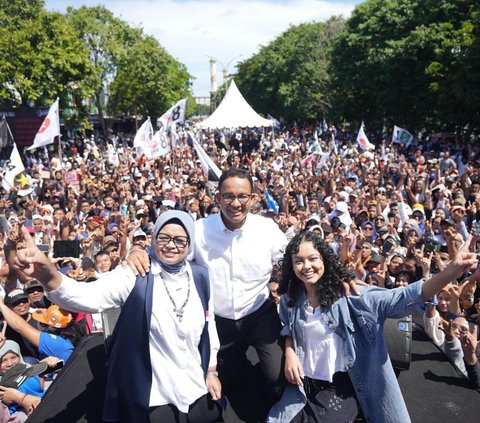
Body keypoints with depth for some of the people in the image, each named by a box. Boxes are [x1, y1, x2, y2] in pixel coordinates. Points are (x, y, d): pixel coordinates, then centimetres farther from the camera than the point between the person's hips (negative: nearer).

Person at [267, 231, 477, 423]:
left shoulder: (347, 293, -15)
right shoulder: (290, 300, -3)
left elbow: (399, 300, -26)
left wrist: (450, 272, -40)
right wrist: (289, 353, -5)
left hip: (341, 387, -3)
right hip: (304, 386, 4)